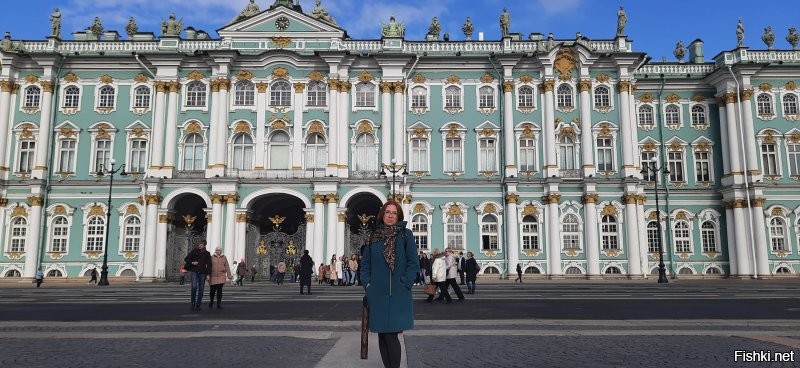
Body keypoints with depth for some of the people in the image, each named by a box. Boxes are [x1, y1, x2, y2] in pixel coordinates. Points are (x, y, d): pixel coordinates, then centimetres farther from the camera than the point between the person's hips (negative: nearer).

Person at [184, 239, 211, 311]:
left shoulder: (207, 254, 6)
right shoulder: (194, 251, 4)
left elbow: (209, 264, 6)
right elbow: (186, 259, 9)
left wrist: (208, 274, -1)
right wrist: (192, 263, -9)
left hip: (202, 273, 2)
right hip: (194, 271, -1)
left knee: (201, 289, 2)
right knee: (194, 287, -14)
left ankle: (198, 305, 9)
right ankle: (193, 304, -4)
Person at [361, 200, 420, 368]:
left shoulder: (406, 234, 2)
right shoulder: (373, 236, 10)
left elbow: (413, 262, -1)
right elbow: (365, 263, 13)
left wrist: (405, 283, -10)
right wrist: (367, 283, 1)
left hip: (398, 294, -3)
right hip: (377, 294, 3)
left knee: (390, 335, -7)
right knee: (382, 334, 8)